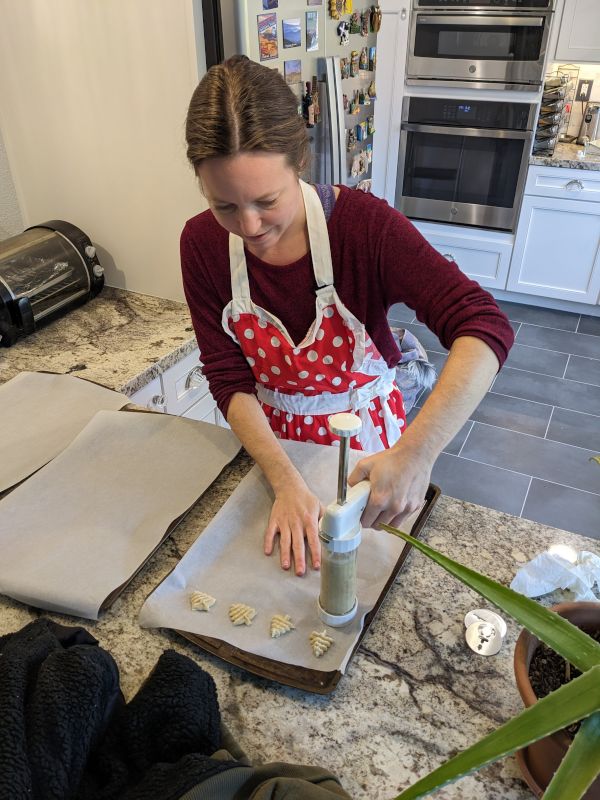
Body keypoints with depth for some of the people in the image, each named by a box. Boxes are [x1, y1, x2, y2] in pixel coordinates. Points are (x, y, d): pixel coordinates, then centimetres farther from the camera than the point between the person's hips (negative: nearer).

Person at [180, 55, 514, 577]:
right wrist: (286, 481, -27)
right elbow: (229, 379, -16)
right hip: (269, 435, 2)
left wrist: (418, 451, -51)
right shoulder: (203, 243, -18)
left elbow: (485, 327, -37)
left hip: (364, 432, -1)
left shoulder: (363, 224, -28)